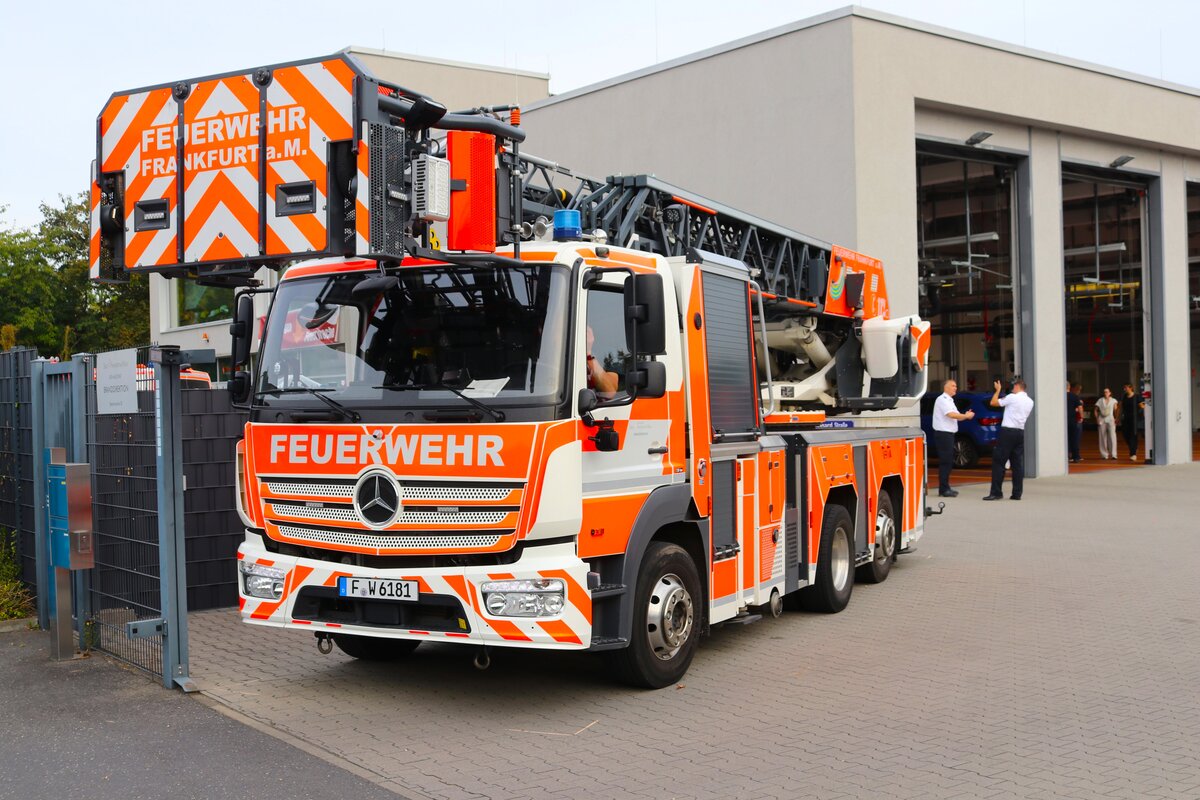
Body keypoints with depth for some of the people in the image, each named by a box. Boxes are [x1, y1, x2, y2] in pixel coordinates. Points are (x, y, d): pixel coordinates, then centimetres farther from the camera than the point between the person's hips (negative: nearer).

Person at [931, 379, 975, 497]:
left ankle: (945, 488, 16)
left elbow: (954, 416, 18)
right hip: (943, 433, -10)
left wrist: (965, 415, 1)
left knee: (948, 461, 11)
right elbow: (951, 415, -21)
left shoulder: (949, 401, 22)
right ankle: (943, 489, -9)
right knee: (945, 462, -10)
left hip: (949, 434, 10)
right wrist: (966, 416, -12)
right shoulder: (942, 399, -10)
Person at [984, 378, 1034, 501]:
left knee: (998, 462, -4)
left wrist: (997, 390, 12)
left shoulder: (1012, 397, -8)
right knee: (1018, 464, 7)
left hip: (1007, 432, -7)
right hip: (1020, 432, 7)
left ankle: (996, 492, -6)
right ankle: (1017, 493, 7)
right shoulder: (1030, 402, 13)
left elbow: (993, 402, -3)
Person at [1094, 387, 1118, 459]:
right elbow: (1095, 410, 9)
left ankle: (1113, 454, -13)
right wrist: (1097, 419, -1)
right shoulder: (1100, 401, 5)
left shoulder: (1113, 400, 5)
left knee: (1112, 437, -13)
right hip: (1102, 421, 1)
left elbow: (1115, 410, 3)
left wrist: (1115, 418, -9)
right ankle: (1104, 454, 11)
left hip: (1110, 420, -1)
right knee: (1103, 438, 3)